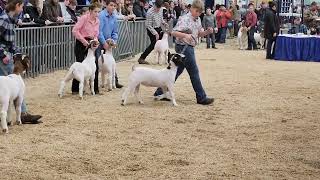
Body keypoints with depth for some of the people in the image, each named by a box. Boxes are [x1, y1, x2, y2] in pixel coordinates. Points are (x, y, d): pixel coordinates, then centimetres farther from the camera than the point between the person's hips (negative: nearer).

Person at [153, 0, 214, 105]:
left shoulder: (197, 20, 11)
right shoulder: (184, 19, -16)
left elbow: (199, 34, 17)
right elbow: (173, 32, -21)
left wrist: (207, 32, -3)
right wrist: (185, 35, -36)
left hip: (189, 48, 9)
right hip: (184, 47, -9)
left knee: (177, 71, 13)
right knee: (194, 73, -3)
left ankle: (160, 92, 19)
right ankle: (201, 98, 6)